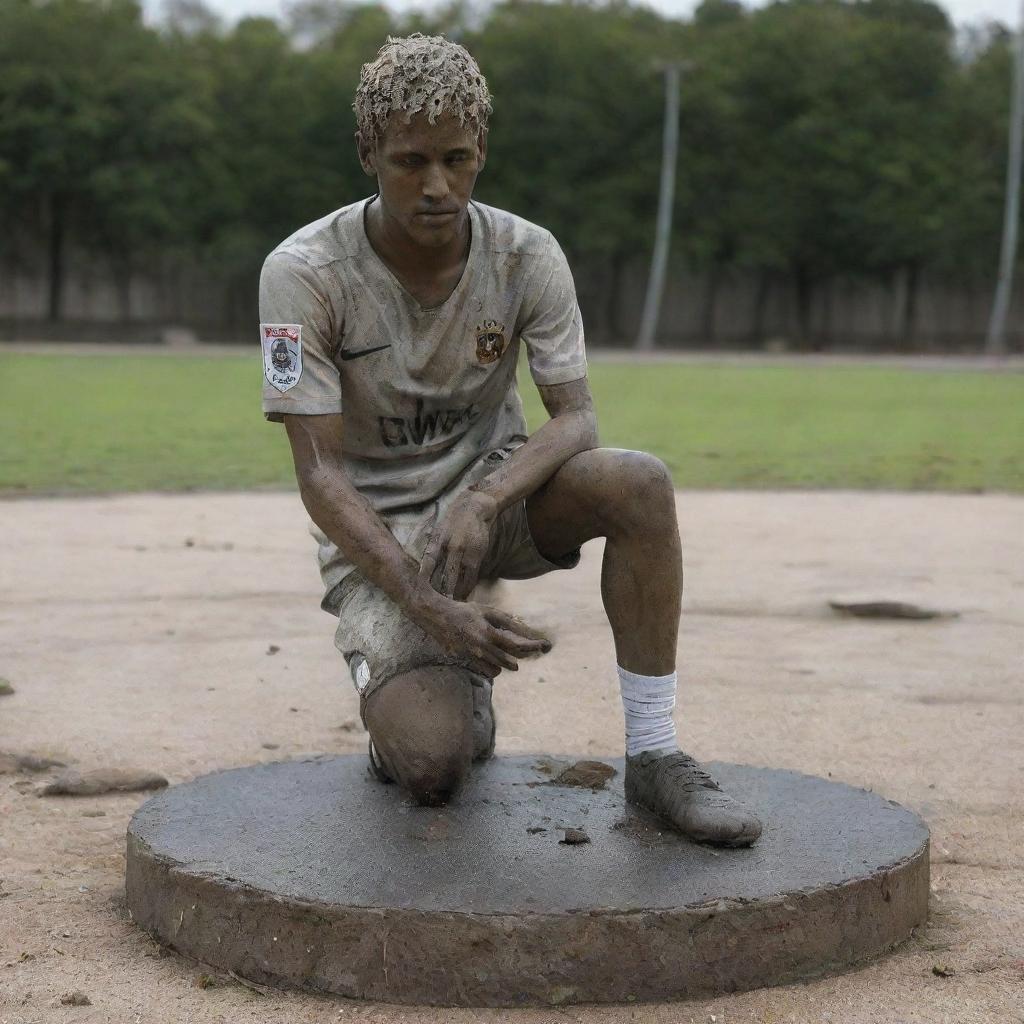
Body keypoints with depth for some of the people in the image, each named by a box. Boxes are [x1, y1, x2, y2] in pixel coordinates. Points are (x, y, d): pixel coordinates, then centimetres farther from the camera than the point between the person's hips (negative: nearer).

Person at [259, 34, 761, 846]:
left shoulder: (527, 256, -10)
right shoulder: (303, 274, -18)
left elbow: (577, 418, -13)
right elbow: (321, 474, -19)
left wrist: (485, 500, -34)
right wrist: (431, 607, -29)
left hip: (494, 484, 3)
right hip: (378, 532, -2)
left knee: (639, 482, -30)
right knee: (429, 767, -23)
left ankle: (654, 756, -19)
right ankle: (453, 695, 16)